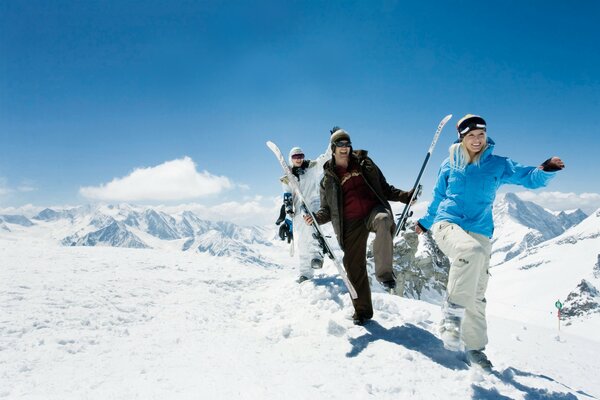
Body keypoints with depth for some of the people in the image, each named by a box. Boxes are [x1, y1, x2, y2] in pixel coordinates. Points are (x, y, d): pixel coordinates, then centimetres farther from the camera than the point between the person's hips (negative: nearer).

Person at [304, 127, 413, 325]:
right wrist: (316, 217, -6)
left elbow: (384, 188, 18)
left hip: (374, 210, -1)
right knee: (354, 267, 0)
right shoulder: (328, 178, 14)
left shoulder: (364, 163, 15)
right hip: (350, 223, 1)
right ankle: (362, 310, 18)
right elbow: (327, 209, 16)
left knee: (383, 221, -38)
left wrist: (405, 196, 3)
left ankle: (384, 273, -26)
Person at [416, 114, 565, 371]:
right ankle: (452, 313, -27)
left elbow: (530, 178, -1)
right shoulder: (450, 164, 7)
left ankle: (474, 347, 20)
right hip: (447, 224, -2)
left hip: (479, 232, 2)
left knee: (477, 294, 4)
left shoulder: (498, 165, 7)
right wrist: (425, 222, 27)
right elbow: (438, 198, 18)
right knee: (472, 251, -36)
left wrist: (546, 170, -23)